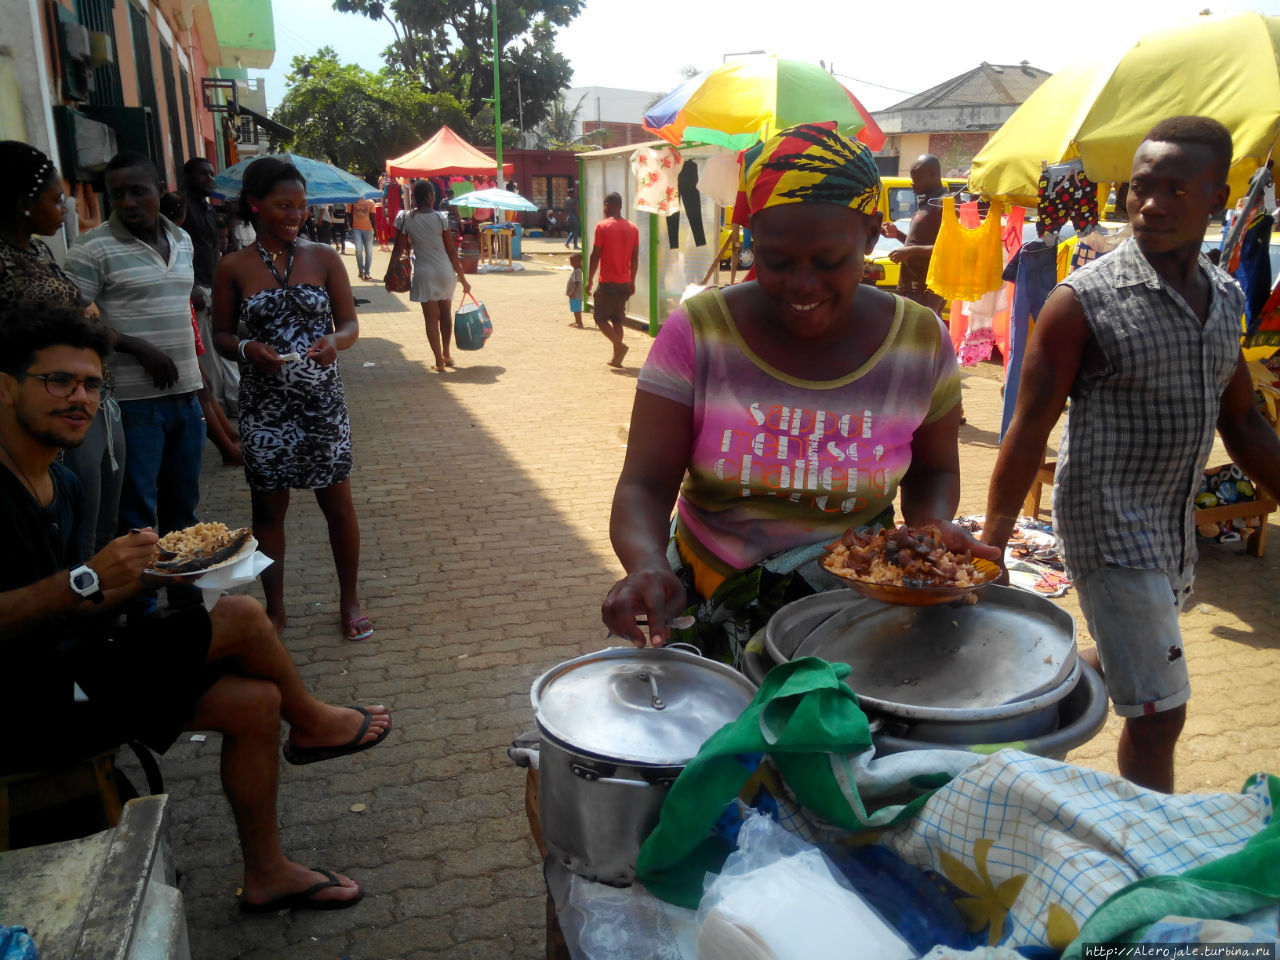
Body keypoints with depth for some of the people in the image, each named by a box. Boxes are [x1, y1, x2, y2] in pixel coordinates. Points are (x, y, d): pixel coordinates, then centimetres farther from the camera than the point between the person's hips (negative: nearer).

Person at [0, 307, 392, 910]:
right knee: (240, 618, -13)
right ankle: (311, 724, 18)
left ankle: (266, 876, 16)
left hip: (64, 676, 9)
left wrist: (138, 578, 0)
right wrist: (88, 582, -31)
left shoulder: (61, 487, 10)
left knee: (256, 701, 1)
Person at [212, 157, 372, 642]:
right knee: (268, 508, 10)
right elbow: (221, 336, 4)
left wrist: (334, 340, -19)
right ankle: (274, 608, 26)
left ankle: (350, 599, 24)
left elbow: (350, 323, 4)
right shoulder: (233, 268, -1)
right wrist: (247, 349, -18)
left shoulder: (324, 257, 1)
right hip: (263, 405, 0)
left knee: (338, 502, 6)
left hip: (322, 401, 0)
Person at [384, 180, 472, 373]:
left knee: (431, 317, 4)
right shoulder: (441, 218, -7)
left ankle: (439, 361, 0)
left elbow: (398, 249, -3)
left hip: (424, 273, -1)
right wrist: (463, 278, 3)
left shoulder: (406, 218, -5)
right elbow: (452, 251, -4)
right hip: (445, 271, 1)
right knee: (445, 313, 18)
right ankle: (446, 355, 29)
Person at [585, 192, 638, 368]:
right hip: (625, 283, 5)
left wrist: (590, 280, -2)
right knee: (617, 320, 13)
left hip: (607, 282, -5)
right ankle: (616, 358, 12)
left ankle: (619, 345, -15)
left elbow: (595, 255, -10)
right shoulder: (632, 228, 7)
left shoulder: (603, 226, -8)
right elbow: (635, 258, 8)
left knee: (600, 317, 5)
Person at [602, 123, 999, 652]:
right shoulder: (696, 332, -10)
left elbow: (933, 470, 11)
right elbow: (644, 486, -11)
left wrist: (933, 524, -11)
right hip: (708, 607, 0)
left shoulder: (921, 340, -4)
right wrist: (647, 565, -32)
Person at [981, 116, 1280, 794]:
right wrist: (991, 547, -18)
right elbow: (1030, 429, -14)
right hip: (1109, 525, -7)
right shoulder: (1085, 299, -14)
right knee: (1159, 713, -5)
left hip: (1176, 526, 7)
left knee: (1147, 693, 19)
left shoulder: (1224, 297, 7)